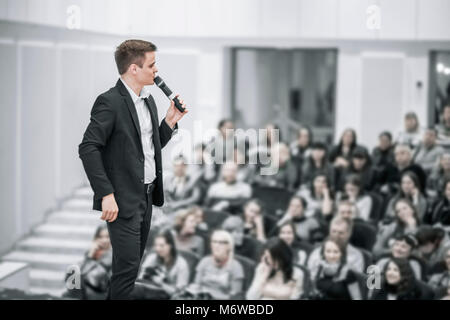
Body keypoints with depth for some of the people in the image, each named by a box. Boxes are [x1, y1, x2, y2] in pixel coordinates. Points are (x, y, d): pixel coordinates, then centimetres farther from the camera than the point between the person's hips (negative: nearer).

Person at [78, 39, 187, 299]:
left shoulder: (148, 101, 12)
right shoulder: (109, 102, -14)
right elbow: (88, 148, -19)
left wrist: (171, 121, 4)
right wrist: (106, 194, -22)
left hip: (147, 196, 8)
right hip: (123, 200, -8)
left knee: (132, 263, 14)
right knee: (127, 267, -9)